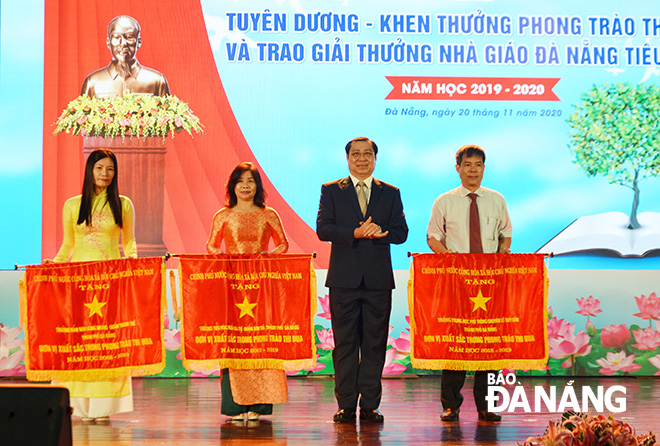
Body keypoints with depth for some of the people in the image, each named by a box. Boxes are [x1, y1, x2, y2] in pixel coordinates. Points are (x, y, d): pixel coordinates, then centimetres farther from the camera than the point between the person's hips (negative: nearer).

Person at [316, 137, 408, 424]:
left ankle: (370, 406, 7)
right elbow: (323, 229, -4)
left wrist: (378, 232, -16)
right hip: (344, 279, -1)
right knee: (345, 343, 1)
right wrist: (355, 233, -19)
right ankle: (346, 406, 6)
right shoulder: (331, 191, 9)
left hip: (378, 280, 1)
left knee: (375, 344, 2)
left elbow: (401, 232, 4)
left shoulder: (390, 193, 13)